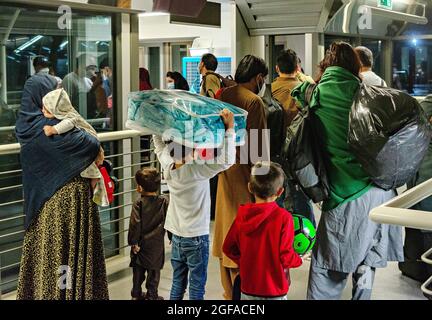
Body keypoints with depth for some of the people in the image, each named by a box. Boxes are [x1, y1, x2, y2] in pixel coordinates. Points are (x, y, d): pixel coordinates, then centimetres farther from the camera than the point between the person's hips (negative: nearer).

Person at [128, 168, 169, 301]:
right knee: (154, 270, 12)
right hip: (157, 245, 1)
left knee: (138, 270, 14)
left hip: (141, 244, 0)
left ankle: (136, 294, 25)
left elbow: (135, 224, -15)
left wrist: (133, 242, -6)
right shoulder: (165, 201, -7)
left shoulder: (139, 204, -13)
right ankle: (152, 295, 18)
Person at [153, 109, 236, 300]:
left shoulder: (167, 166, -6)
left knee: (177, 283, 16)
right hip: (196, 237, -6)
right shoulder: (197, 171, -22)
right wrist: (230, 129, -27)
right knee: (197, 286, 4)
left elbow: (158, 141, 9)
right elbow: (226, 161, -31)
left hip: (177, 236, 6)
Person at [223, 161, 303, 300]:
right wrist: (298, 260, 5)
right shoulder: (283, 217, -16)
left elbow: (228, 248, 3)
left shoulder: (242, 215, -3)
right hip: (274, 291, -4)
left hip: (248, 289, 4)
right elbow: (285, 256, -15)